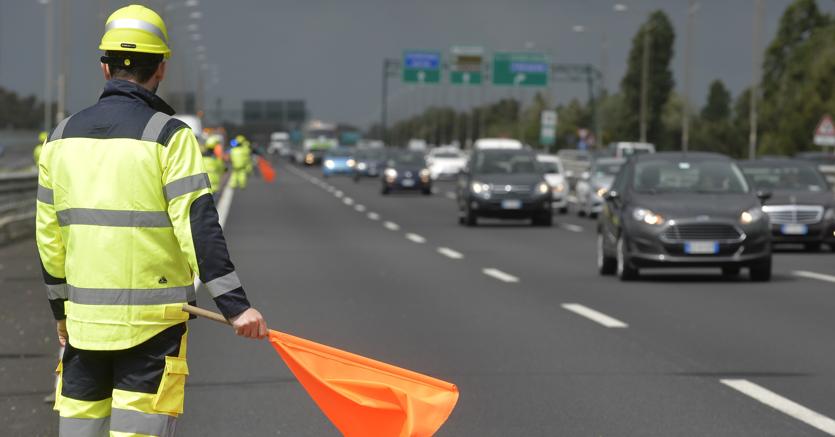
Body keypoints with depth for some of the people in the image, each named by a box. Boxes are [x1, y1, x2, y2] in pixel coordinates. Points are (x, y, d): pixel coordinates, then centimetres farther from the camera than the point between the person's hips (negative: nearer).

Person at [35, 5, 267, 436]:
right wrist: (235, 305, -16)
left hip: (84, 318, 4)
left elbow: (48, 234, 11)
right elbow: (198, 227, -15)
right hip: (151, 320, -4)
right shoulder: (169, 136, -8)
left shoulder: (64, 135, 8)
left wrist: (61, 307, 22)